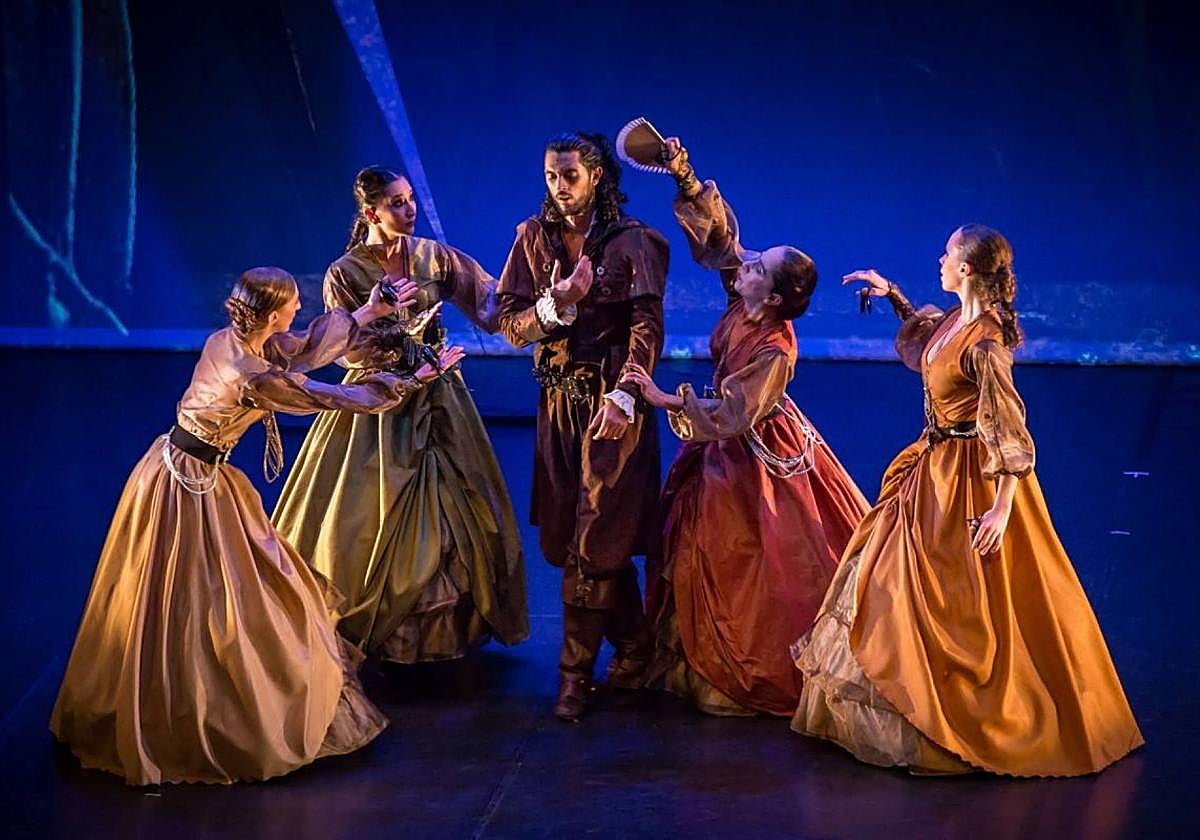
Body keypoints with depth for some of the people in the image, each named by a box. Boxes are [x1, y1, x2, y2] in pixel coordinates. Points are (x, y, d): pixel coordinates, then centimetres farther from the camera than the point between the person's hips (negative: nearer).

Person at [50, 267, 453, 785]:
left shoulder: (230, 340, -3)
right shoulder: (257, 377, -27)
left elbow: (307, 348, 13)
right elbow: (337, 398, -17)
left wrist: (370, 313, 17)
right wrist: (413, 381, -7)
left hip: (178, 467, 9)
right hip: (191, 485, -9)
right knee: (185, 605, 4)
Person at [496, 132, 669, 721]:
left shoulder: (631, 240, -4)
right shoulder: (533, 238, 8)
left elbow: (647, 324, -14)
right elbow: (510, 324, 5)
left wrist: (623, 396, -27)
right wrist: (556, 302, -15)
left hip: (613, 400, -5)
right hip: (559, 400, 5)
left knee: (594, 541, -7)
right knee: (566, 538, 6)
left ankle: (577, 672, 5)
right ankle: (633, 650, 22)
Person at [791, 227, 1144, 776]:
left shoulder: (983, 343, -25)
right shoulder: (956, 320, 2)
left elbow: (1010, 430, -25)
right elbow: (924, 336, 28)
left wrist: (1002, 509, -26)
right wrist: (893, 297, 18)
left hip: (970, 477, -10)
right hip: (937, 467, 10)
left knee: (957, 600, 0)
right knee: (902, 580, 18)